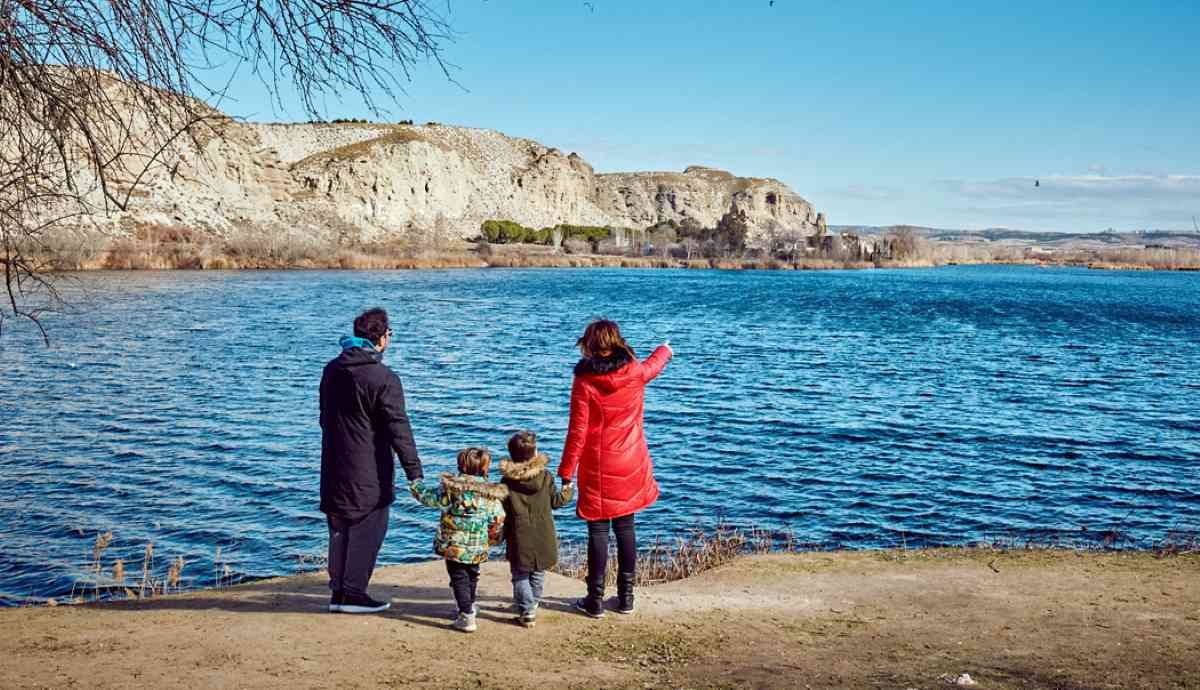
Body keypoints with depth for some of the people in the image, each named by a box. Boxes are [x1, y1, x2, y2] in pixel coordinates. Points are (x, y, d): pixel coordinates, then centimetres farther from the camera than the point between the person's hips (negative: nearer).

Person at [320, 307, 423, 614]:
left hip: (335, 468, 7)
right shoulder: (384, 379, -16)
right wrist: (414, 471, -15)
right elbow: (399, 429, -17)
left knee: (340, 528, 15)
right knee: (367, 529, 3)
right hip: (368, 473, -7)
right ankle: (353, 594, 6)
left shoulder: (332, 369, 9)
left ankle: (338, 592, 22)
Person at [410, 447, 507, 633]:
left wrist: (416, 484, 16)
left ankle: (467, 618, -1)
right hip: (477, 548, 4)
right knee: (472, 576, 25)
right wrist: (495, 538, 19)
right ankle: (470, 606, 46)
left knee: (459, 579, 4)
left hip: (453, 546, -4)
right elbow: (498, 521, 0)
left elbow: (428, 497, -4)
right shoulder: (492, 494, -6)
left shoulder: (450, 488, -14)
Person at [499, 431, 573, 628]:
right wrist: (567, 491, 22)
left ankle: (527, 612, 2)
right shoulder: (546, 476, -7)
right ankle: (532, 604, 32)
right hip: (543, 537, 2)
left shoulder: (507, 480, -9)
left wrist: (502, 533, 10)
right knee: (538, 573, 19)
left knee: (520, 575, 8)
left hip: (519, 538, -2)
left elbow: (501, 511, -4)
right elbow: (556, 501, 3)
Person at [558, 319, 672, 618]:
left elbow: (577, 433, -12)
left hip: (597, 471, -3)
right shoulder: (635, 373, -3)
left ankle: (595, 599, 8)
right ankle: (626, 597, 19)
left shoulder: (584, 382, -13)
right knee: (626, 528, 12)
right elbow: (654, 364, 22)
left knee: (598, 531, 3)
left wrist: (566, 473, -4)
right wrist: (665, 349, 46)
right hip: (631, 468, 3)